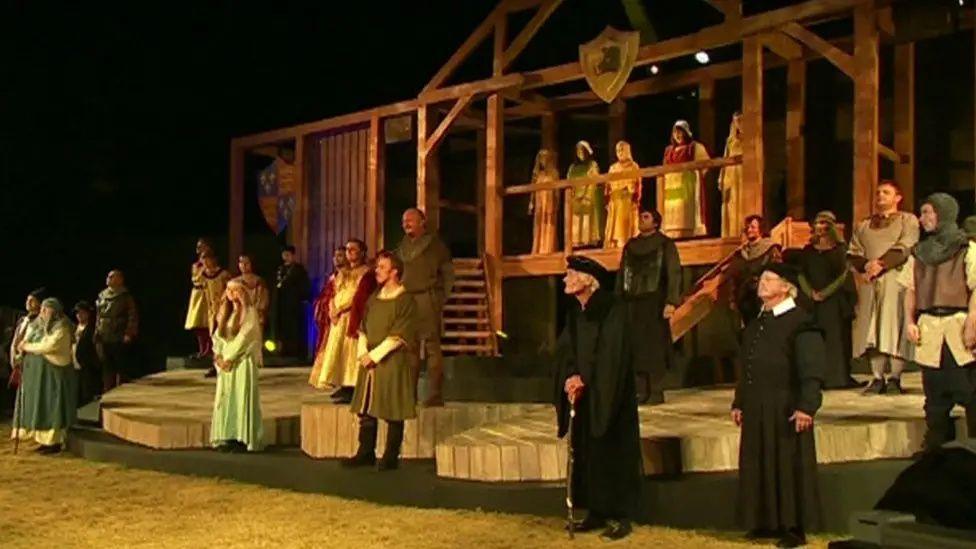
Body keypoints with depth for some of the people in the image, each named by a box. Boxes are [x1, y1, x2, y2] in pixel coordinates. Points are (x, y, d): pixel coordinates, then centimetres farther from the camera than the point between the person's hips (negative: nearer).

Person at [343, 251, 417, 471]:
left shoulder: (405, 300, -7)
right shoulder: (373, 298, 14)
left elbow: (398, 336, -13)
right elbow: (363, 329, 15)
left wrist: (375, 355, -14)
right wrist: (363, 353, -1)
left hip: (392, 361, -7)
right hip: (369, 360, 7)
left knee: (393, 412, -1)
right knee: (366, 408, 8)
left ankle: (391, 457, 7)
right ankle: (366, 453, 17)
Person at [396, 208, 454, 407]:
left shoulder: (434, 244, 0)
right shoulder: (403, 246, 16)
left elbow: (448, 273, 1)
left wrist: (441, 298, -4)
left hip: (427, 299, -6)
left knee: (431, 346, -7)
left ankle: (435, 395, -6)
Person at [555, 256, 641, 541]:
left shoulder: (612, 309, -13)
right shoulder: (574, 312, 9)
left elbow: (611, 354, -17)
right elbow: (565, 350, 6)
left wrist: (583, 379, -16)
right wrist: (570, 378, -12)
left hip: (607, 395, -7)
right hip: (583, 393, 7)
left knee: (612, 451, -2)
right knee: (586, 452, 8)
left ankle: (620, 516, 6)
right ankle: (596, 512, 18)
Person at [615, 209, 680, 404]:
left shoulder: (665, 244, 1)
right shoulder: (630, 245, 15)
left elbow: (674, 274, -7)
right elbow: (621, 274, 16)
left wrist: (671, 302, -17)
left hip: (655, 302, -5)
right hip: (633, 302, 5)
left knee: (655, 345, -5)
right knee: (637, 346, 2)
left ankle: (656, 391, 0)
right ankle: (646, 390, 8)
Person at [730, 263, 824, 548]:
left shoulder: (800, 322, -10)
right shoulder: (755, 324, 14)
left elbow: (812, 371, -16)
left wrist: (806, 407, -22)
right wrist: (739, 403, 18)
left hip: (786, 407, -8)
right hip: (756, 409, 8)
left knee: (789, 466, -2)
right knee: (758, 464, 11)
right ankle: (768, 522, 22)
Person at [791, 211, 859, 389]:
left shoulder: (840, 249, 3)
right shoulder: (808, 250, 14)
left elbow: (844, 274, -5)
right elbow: (801, 274, 7)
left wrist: (825, 292, -14)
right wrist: (811, 293, -9)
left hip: (834, 299, -3)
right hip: (812, 301, 3)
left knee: (836, 338, -6)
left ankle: (837, 377, -5)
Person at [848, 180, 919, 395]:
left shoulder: (908, 221, 9)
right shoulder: (863, 226, 22)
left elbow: (905, 248, -6)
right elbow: (853, 253, 11)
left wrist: (881, 264, -17)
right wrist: (866, 265, -10)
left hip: (895, 279, -4)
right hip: (869, 282, 4)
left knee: (894, 327, -9)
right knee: (872, 329, -2)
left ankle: (895, 378, -7)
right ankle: (877, 378, 0)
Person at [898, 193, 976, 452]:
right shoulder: (919, 252, 15)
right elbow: (911, 290, 14)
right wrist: (909, 321, 2)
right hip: (929, 331, 5)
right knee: (935, 394, 9)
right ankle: (936, 450, 16)